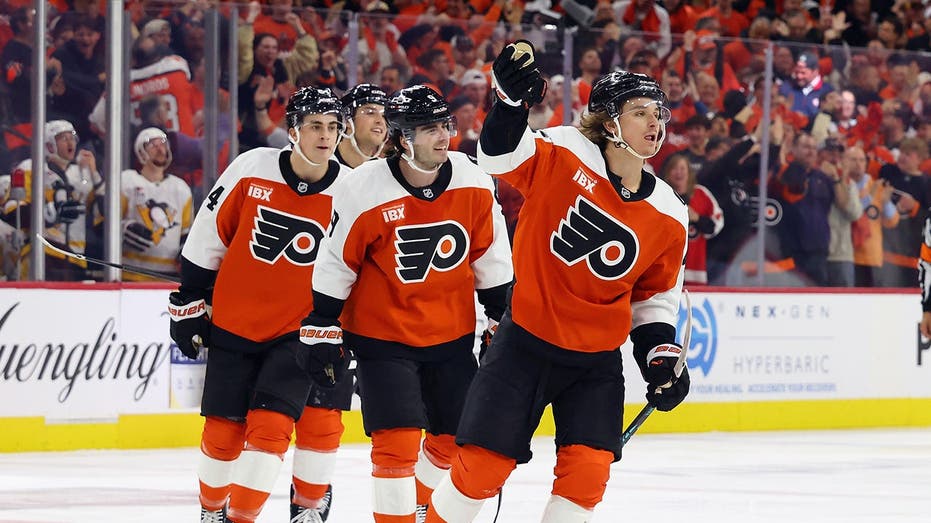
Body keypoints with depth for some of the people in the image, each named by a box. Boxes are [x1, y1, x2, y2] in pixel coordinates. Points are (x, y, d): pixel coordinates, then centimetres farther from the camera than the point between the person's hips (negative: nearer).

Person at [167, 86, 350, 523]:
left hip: (296, 332, -1)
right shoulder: (252, 169, -10)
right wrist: (190, 303, 4)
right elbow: (207, 239, 1)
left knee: (269, 425, -14)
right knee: (224, 430, 5)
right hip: (233, 324, 1)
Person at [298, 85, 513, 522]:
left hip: (452, 334, 4)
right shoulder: (364, 192, -18)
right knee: (397, 441, -13)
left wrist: (502, 319, 9)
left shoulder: (473, 183, -8)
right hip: (383, 336, -4)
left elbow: (490, 256, 5)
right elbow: (335, 264, -8)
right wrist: (322, 328, -6)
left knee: (455, 438, 10)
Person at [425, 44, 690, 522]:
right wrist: (512, 100, -32)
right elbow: (500, 157, -16)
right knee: (483, 464, -2)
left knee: (587, 470, -6)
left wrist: (661, 355, -1)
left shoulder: (668, 217, 0)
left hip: (596, 360, 3)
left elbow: (655, 296, 11)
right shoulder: (563, 155, -11)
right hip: (526, 340, -3)